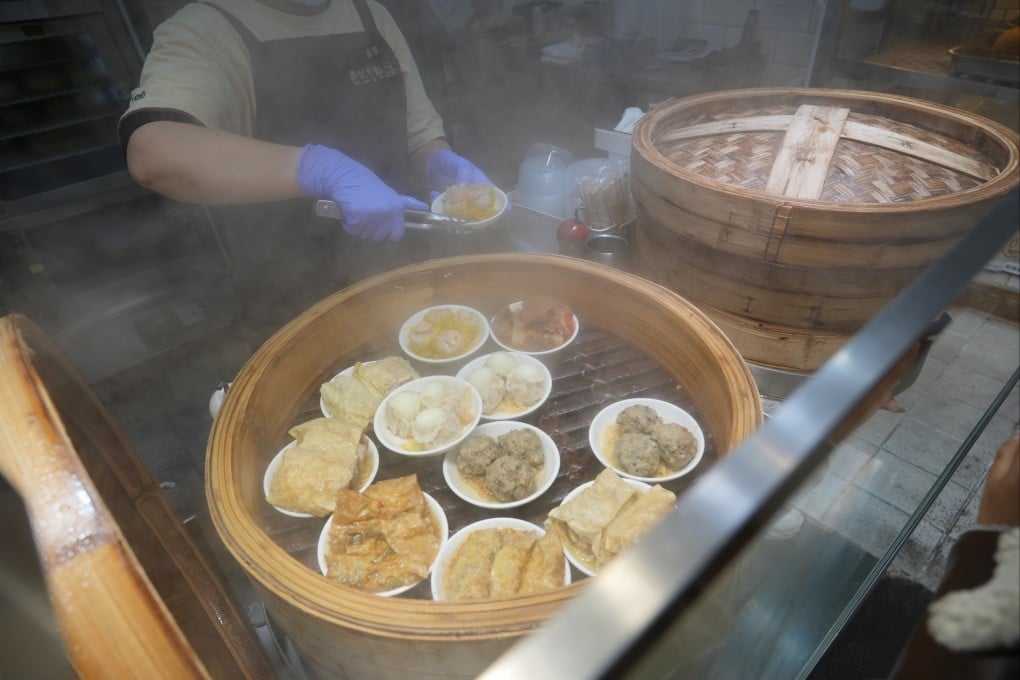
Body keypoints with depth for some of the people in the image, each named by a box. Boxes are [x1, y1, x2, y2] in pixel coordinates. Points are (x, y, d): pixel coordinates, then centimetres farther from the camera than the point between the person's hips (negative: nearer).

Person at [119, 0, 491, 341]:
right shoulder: (205, 30, -11)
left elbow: (419, 134, 12)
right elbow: (152, 154, -29)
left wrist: (441, 163, -11)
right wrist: (323, 170, -40)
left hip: (405, 270, 6)